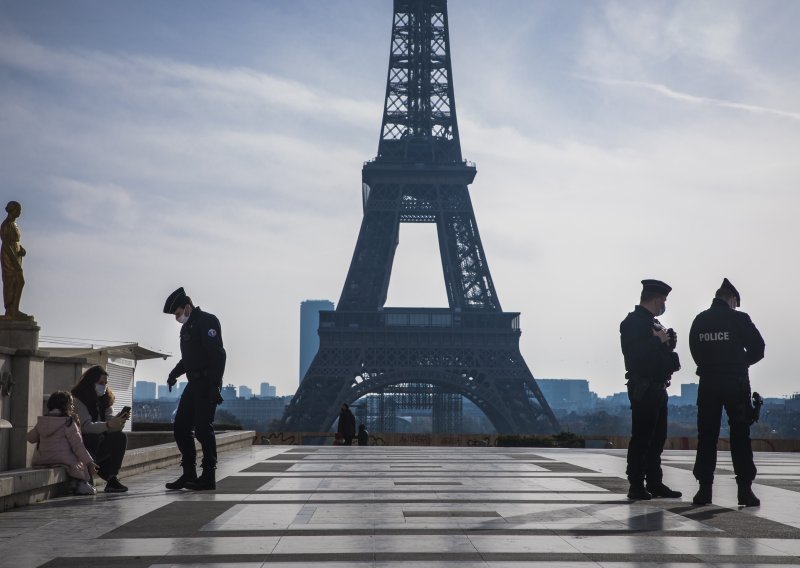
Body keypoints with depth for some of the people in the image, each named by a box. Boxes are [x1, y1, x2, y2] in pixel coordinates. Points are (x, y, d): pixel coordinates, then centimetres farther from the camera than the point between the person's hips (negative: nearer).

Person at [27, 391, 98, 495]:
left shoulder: (41, 422, 5)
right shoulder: (68, 423, -11)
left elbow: (30, 438, 18)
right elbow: (78, 446, -12)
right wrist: (89, 463, -8)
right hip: (64, 460, -6)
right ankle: (79, 483, 6)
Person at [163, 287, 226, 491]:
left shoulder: (207, 321, -11)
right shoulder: (187, 326, 18)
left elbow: (218, 355, -19)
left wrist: (215, 384, -24)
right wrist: (175, 373, 12)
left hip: (207, 384, -10)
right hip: (194, 383, 10)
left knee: (203, 428, -9)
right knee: (180, 427, 8)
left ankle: (208, 477, -2)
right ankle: (189, 474, 14)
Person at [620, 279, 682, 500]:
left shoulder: (653, 323, 19)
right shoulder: (633, 322, -9)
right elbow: (635, 353, -21)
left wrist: (668, 344, 6)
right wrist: (659, 341, -15)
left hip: (658, 387, 10)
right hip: (643, 388, -10)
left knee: (657, 438, 11)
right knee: (641, 437, -7)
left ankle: (655, 483, 17)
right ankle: (636, 486, -4)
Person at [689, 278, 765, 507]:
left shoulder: (699, 320, 4)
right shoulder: (739, 319, -6)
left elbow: (695, 351, 6)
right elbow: (757, 349, -3)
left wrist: (710, 366, 12)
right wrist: (740, 363, 13)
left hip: (708, 383, 3)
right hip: (735, 383, -3)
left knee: (706, 436, 6)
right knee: (740, 436, 3)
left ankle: (704, 488, 3)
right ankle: (745, 490, 0)